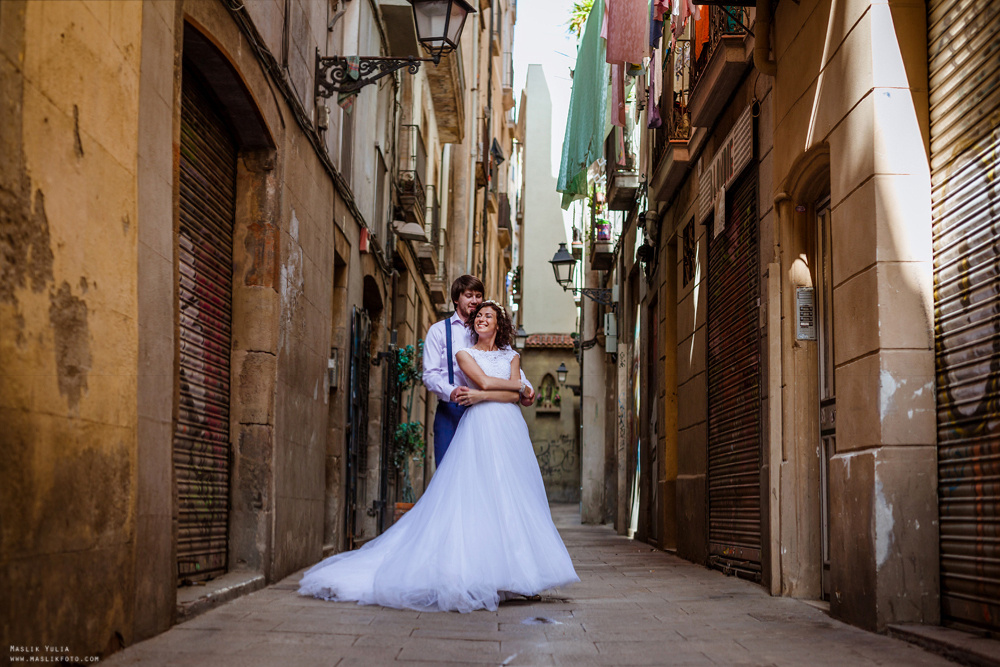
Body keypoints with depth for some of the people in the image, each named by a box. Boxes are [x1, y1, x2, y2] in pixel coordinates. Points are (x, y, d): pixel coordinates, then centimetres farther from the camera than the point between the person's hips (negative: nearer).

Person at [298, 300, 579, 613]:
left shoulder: (511, 357, 18)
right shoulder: (465, 354, 10)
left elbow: (514, 396, 4)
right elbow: (485, 381, -5)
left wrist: (483, 395, -8)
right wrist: (519, 384, 5)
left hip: (510, 429, 4)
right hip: (480, 425, -4)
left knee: (510, 498, -2)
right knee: (478, 496, -13)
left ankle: (509, 571, 0)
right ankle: (477, 571, -13)